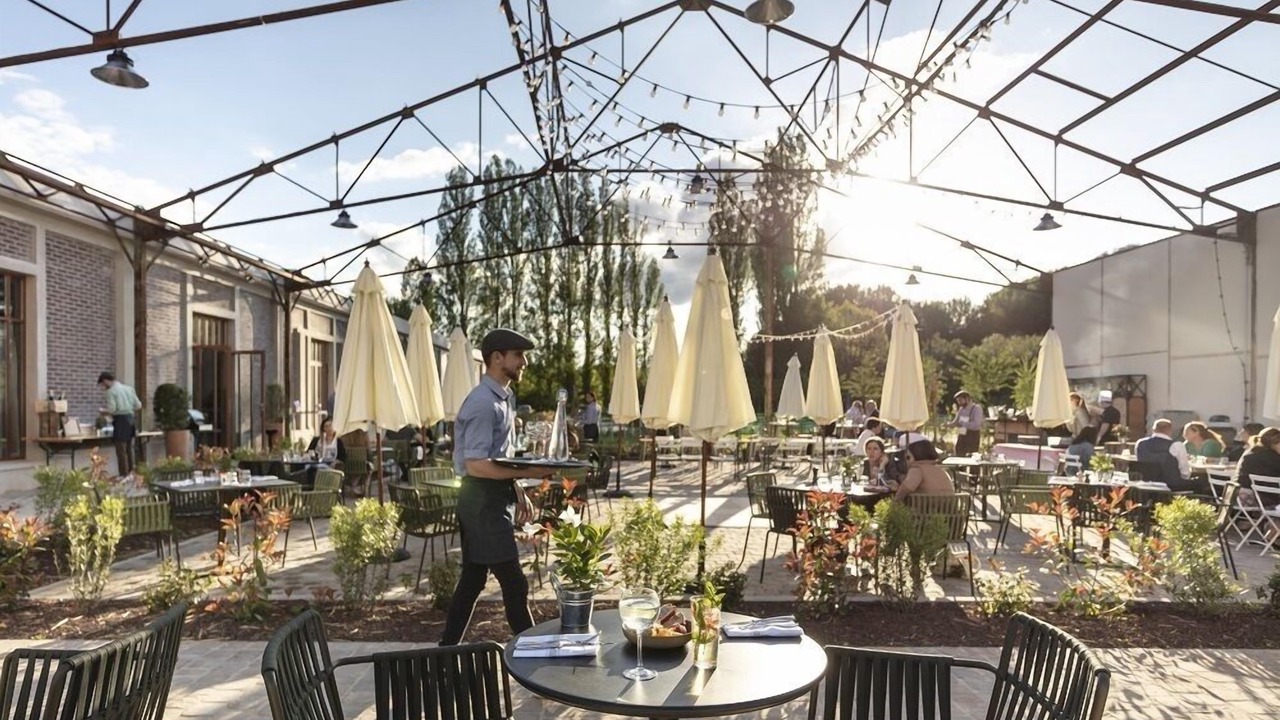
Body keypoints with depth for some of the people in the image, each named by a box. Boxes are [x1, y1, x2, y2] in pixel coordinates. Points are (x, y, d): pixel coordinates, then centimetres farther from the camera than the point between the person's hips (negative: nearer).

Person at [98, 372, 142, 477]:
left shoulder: (111, 391, -8)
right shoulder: (128, 388, 12)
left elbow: (111, 410, -14)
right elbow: (138, 406, 11)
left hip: (121, 420, -7)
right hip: (130, 419, 7)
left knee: (121, 451, -3)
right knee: (128, 449, 14)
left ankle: (124, 476, -2)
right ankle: (130, 474, 18)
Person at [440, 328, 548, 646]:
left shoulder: (505, 398, 14)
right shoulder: (483, 403, -18)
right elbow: (476, 465, -23)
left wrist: (519, 493, 16)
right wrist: (526, 472, -28)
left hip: (495, 499, 10)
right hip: (483, 501, -10)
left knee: (472, 580, 15)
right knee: (514, 583, -2)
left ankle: (448, 649, 25)